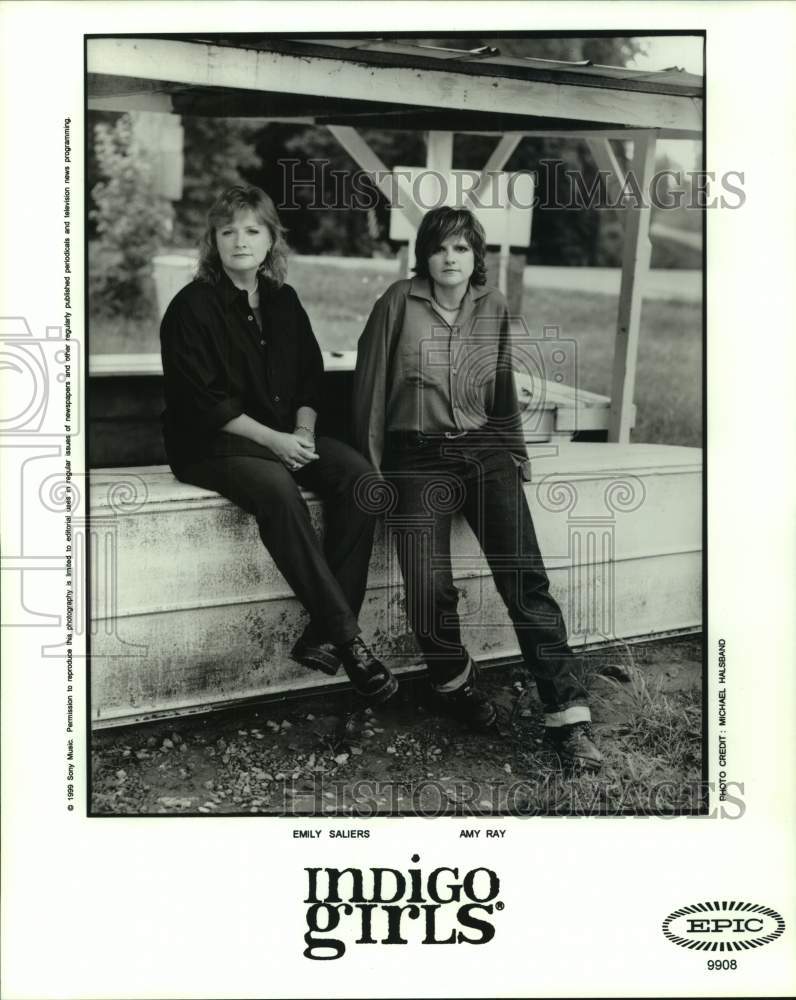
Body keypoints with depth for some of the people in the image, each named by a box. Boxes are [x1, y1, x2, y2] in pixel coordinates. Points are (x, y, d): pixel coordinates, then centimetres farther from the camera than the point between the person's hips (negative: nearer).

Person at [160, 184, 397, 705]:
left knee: (358, 475, -22)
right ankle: (347, 638, -33)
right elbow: (202, 401, -12)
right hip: (211, 444, -6)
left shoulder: (283, 301, 13)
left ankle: (323, 638, -26)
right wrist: (274, 440, -18)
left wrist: (303, 433, -5)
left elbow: (310, 376, 15)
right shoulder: (191, 307, -5)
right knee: (278, 489, -37)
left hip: (286, 435, 6)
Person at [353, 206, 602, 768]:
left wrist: (515, 456, 17)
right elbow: (371, 386, 4)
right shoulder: (400, 303, 0)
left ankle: (568, 717, -10)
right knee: (430, 590, -16)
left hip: (485, 449, 3)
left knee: (526, 577, -12)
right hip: (418, 456, -2)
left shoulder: (494, 309, 11)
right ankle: (454, 681, 16)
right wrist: (372, 465, 4)